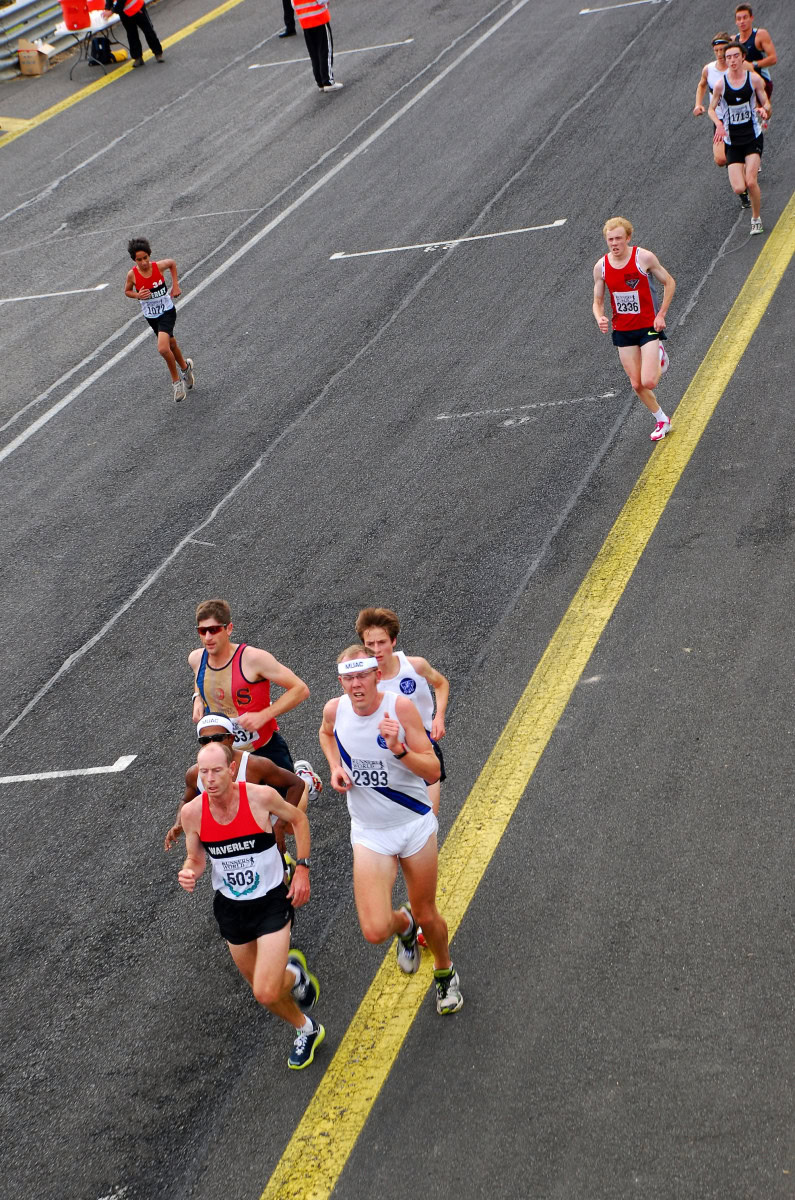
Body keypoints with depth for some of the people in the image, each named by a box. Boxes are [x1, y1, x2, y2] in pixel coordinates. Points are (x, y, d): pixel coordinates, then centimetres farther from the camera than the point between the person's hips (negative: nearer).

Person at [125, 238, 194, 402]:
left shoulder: (159, 266, -18)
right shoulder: (132, 275, -16)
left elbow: (172, 263, 5)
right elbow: (127, 291, 3)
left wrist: (175, 285, 1)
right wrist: (138, 295, -18)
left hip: (167, 312, -3)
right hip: (151, 316, 3)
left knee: (163, 348, -21)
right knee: (171, 345, 21)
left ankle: (176, 380, -1)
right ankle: (185, 367, 50)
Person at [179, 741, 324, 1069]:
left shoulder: (260, 796, -21)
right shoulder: (192, 812, -14)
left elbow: (298, 819, -1)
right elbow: (195, 859, 2)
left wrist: (302, 868, -5)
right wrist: (188, 873, -21)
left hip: (271, 901, -4)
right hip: (231, 907, 4)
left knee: (266, 993, -15)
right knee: (262, 989, 16)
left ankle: (295, 975, 21)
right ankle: (305, 1030, 48)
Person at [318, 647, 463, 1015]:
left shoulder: (400, 706, -18)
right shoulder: (334, 710, -9)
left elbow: (433, 770, -17)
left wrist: (399, 750, -35)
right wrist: (335, 767, 0)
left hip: (415, 825, -1)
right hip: (369, 833, 1)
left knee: (426, 915, 12)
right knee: (375, 930, -11)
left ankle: (444, 972, 44)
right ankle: (404, 924, 27)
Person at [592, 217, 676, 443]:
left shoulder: (644, 257, -14)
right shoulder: (601, 266, -5)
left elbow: (669, 282, -1)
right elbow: (597, 301, 5)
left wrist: (661, 314, -8)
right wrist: (599, 318, -18)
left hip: (648, 326, -3)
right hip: (622, 331, 3)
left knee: (648, 382, -15)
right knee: (636, 384, 6)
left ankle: (660, 357, 20)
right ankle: (661, 421, 28)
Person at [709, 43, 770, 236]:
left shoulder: (754, 79, -3)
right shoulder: (720, 84, -4)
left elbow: (766, 103, 5)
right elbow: (711, 109, 7)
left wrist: (764, 109, -19)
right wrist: (718, 124, -12)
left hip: (753, 136, -1)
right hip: (732, 140, 1)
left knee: (751, 182, -18)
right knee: (738, 188, -8)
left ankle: (756, 219, 6)